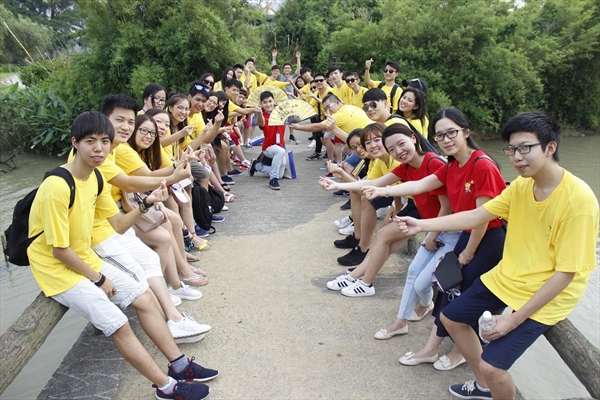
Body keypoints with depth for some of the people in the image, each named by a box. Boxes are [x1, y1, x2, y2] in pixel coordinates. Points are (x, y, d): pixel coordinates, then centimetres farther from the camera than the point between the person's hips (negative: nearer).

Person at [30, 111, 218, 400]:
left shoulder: (96, 178, 1)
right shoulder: (58, 187, -26)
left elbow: (118, 224, 4)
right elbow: (59, 250, -23)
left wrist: (145, 205, -13)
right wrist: (98, 279, -12)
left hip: (85, 259, 9)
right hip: (57, 268, -9)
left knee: (144, 297, 4)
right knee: (119, 324, -15)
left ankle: (179, 365, 15)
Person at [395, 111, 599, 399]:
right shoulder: (521, 184, -6)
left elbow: (566, 272, -23)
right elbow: (476, 216, -2)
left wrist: (515, 319, -21)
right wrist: (422, 225, -11)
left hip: (547, 295, -7)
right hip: (507, 276, 7)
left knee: (491, 366, -16)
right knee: (451, 318, 16)